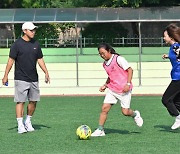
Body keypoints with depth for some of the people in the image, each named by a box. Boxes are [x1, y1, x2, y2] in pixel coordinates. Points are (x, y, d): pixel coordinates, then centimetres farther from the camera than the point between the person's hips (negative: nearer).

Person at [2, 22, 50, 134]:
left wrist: (46, 72, 6)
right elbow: (11, 60, -5)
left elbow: (40, 60, 15)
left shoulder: (36, 44, 9)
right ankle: (20, 125, -4)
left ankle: (28, 122, 22)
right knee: (20, 101, -6)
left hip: (34, 79, 5)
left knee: (34, 101, 7)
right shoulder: (17, 44, -6)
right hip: (21, 79, -5)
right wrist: (6, 76, -8)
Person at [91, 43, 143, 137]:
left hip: (124, 89, -6)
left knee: (125, 112, -4)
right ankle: (100, 130, -2)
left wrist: (128, 84, -18)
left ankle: (135, 115, 30)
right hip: (112, 89, 6)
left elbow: (130, 70, -11)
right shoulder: (105, 64, 10)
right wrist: (105, 85, 11)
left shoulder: (118, 59, -13)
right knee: (104, 108, -7)